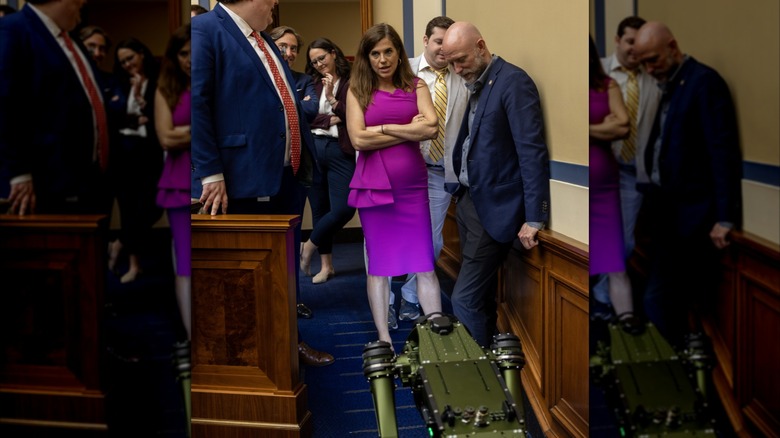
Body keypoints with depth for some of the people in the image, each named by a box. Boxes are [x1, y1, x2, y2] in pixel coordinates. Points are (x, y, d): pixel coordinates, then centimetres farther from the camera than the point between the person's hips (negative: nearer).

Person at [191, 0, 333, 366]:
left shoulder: (264, 41, 17)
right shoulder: (204, 30, -10)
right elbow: (196, 104, -19)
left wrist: (304, 155, 15)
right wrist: (211, 174, -23)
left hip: (286, 176, 9)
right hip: (244, 181, -9)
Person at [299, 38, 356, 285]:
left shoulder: (351, 83, 0)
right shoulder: (311, 85, 10)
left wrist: (333, 99, -12)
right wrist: (330, 120, -10)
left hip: (341, 151, -3)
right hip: (312, 149, 3)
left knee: (344, 209, -10)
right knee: (319, 208, 8)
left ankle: (309, 246, 14)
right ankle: (326, 265, 19)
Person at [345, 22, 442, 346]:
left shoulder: (416, 86, 6)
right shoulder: (357, 90, 3)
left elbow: (432, 128, -8)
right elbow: (358, 139, -9)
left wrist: (383, 128, -9)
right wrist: (411, 130, -6)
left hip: (413, 185, 1)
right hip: (373, 185, -1)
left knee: (424, 263, 2)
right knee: (378, 265, 5)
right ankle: (384, 340, 12)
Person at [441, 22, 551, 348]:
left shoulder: (513, 81, -15)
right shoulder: (475, 84, 11)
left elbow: (533, 152, -19)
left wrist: (534, 218, -22)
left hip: (494, 208, -8)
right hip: (468, 200, 8)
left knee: (465, 300, -8)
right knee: (480, 295, 15)